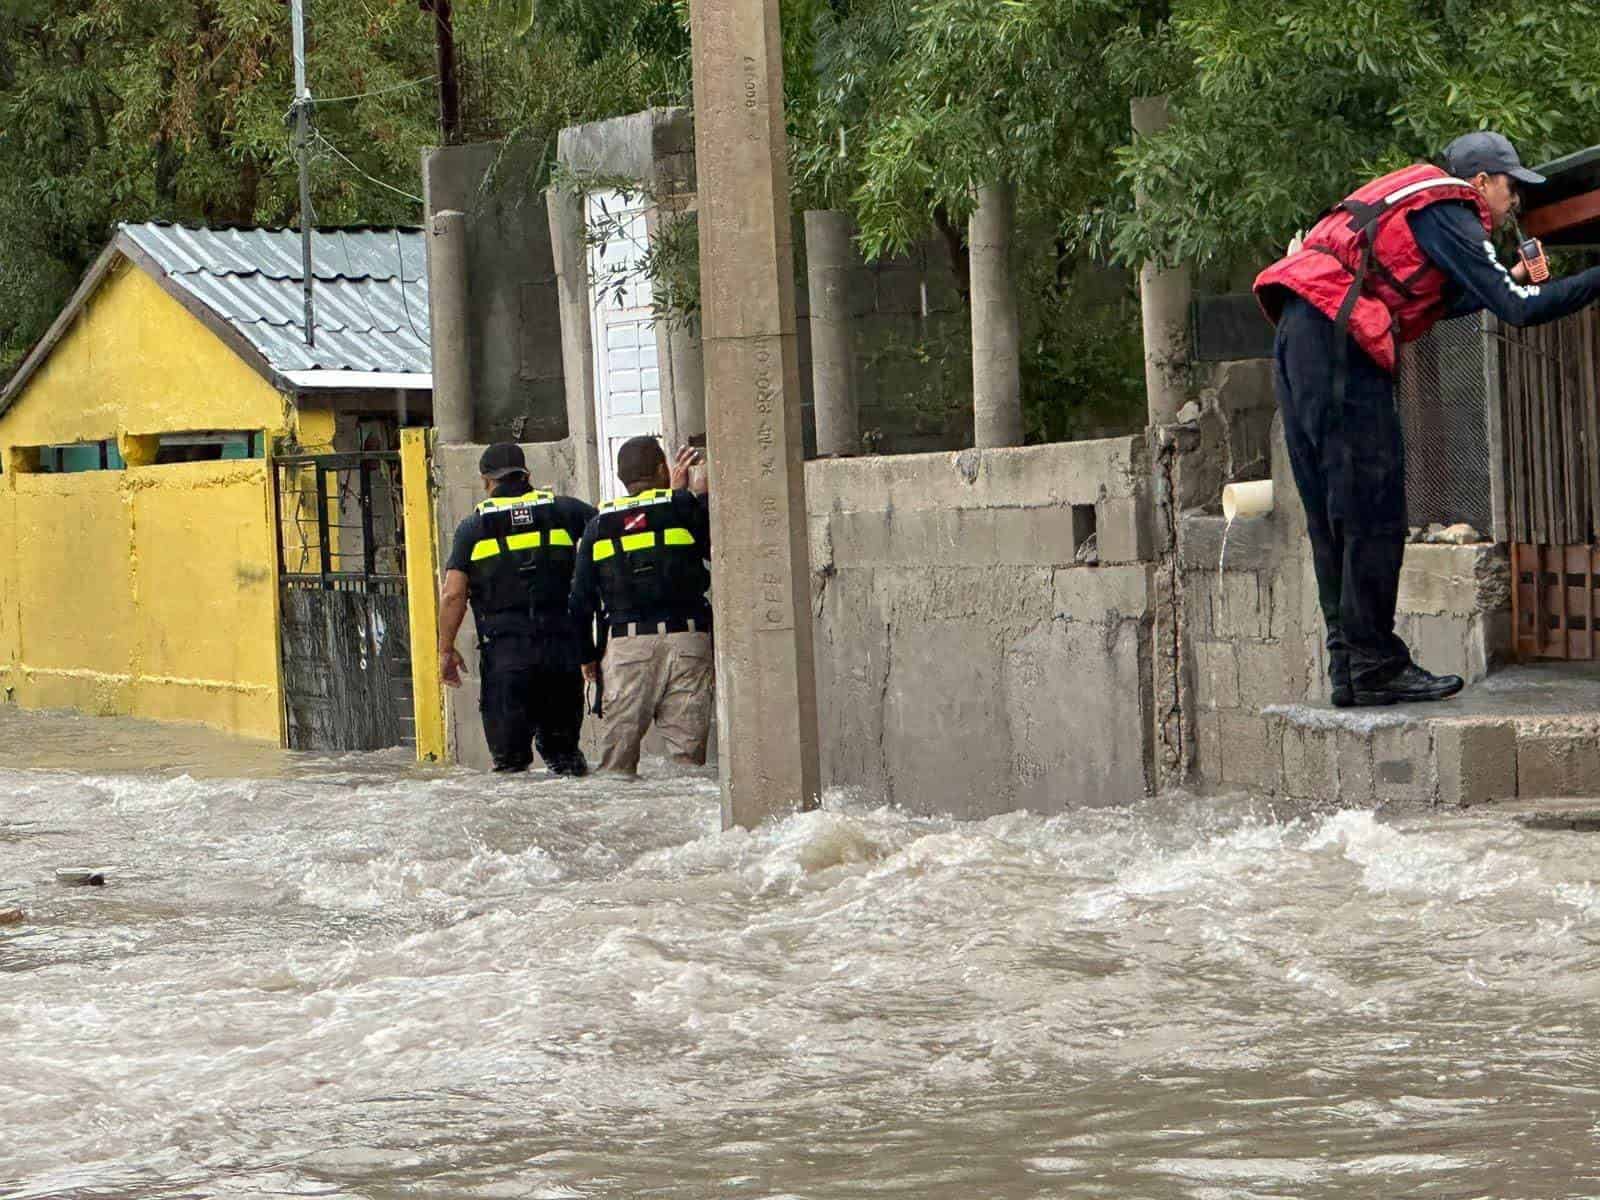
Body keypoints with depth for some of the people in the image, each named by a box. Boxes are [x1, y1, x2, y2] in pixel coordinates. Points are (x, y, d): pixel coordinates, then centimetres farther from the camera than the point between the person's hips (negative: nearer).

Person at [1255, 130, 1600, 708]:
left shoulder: (1414, 196, 26)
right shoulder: (1447, 212, -3)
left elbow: (1438, 300, 33)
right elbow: (1519, 310, -9)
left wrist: (1510, 281, 29)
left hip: (1299, 335, 10)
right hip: (1336, 338, -10)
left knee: (1334, 518, 10)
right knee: (1373, 513, -7)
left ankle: (1349, 669, 11)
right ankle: (1374, 666, -7)